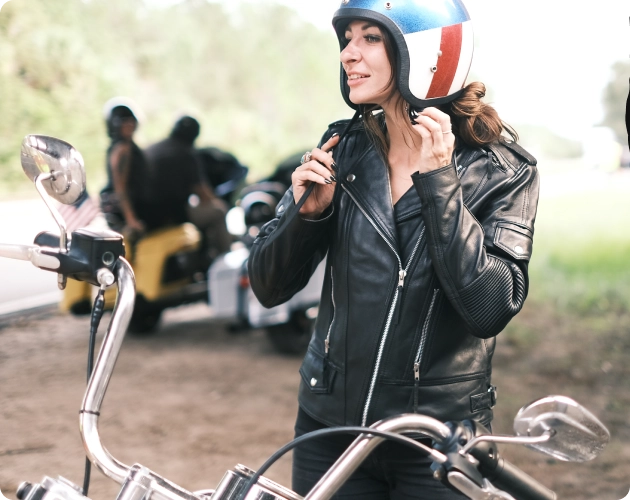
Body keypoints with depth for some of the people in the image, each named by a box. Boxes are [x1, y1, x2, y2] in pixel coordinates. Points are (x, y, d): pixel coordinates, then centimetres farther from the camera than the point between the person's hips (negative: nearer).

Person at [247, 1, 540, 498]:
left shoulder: (502, 170, -9)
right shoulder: (342, 148, -1)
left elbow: (490, 309, -22)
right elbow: (269, 288, 1)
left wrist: (437, 181, -23)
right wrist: (306, 213, -17)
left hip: (440, 438, -3)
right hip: (330, 427, 3)